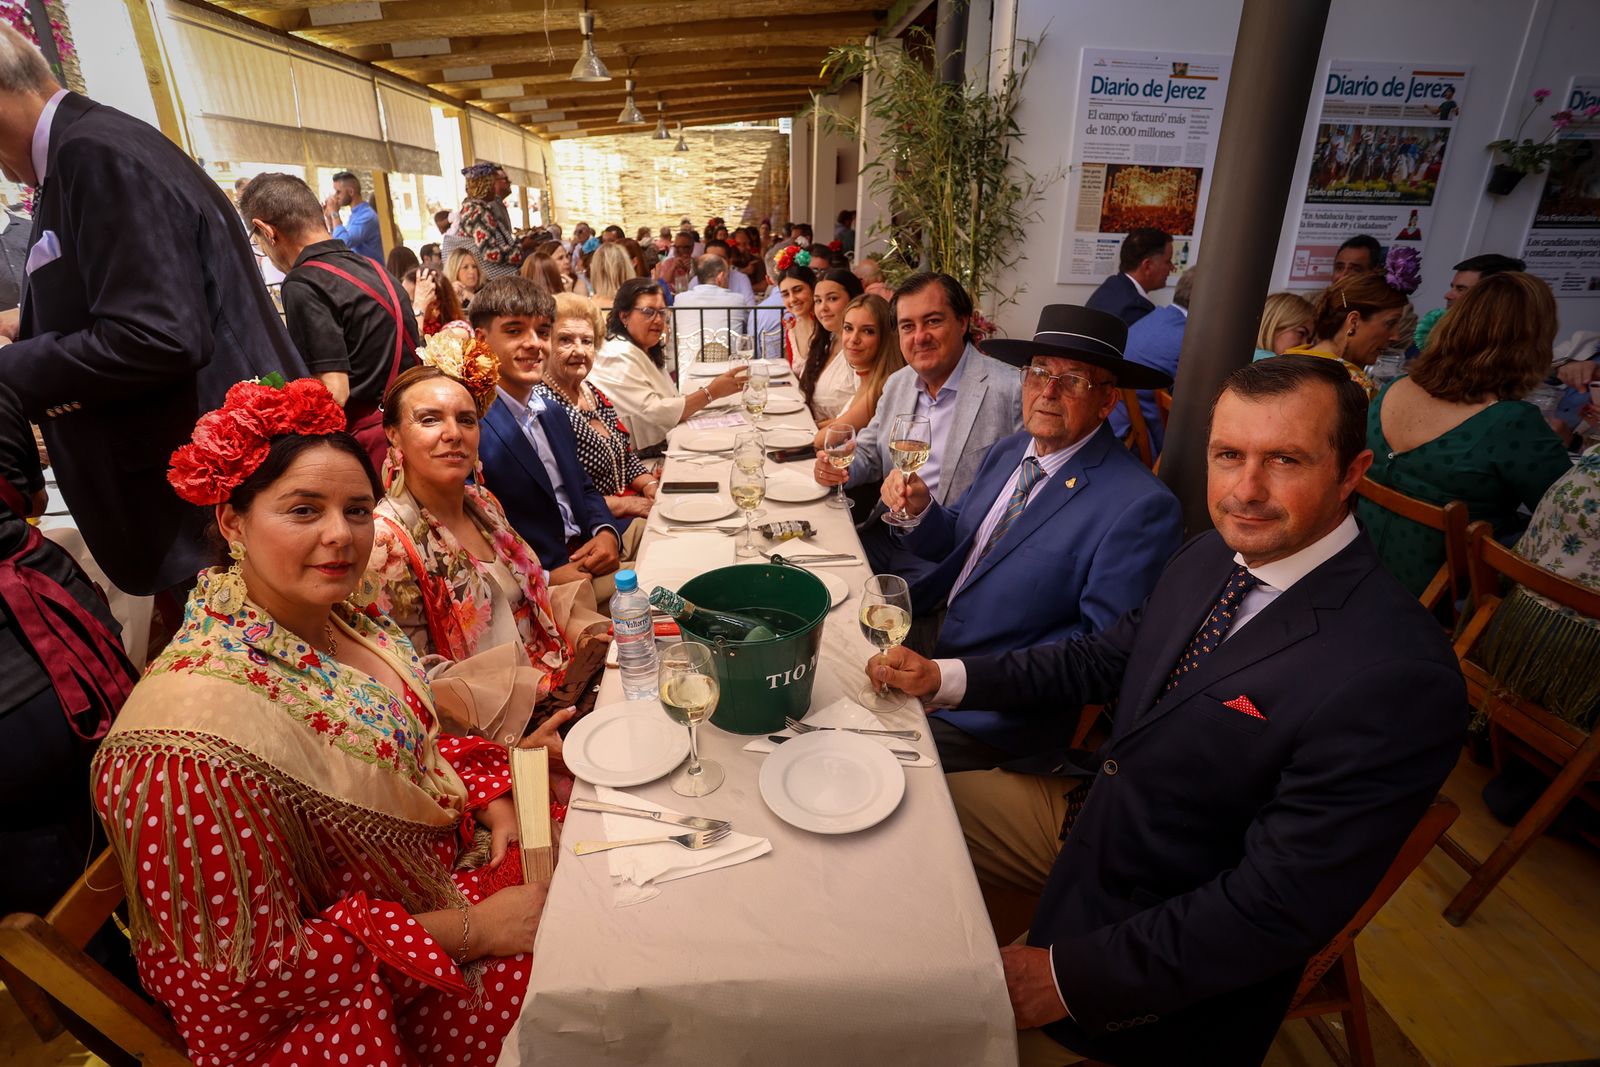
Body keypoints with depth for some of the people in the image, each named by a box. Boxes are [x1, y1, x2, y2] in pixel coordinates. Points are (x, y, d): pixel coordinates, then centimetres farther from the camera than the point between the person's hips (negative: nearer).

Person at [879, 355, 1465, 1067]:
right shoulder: (1213, 556, -7)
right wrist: (944, 679, -4)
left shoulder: (1399, 680, -31)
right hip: (1094, 813, 7)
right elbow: (1104, 657, 5)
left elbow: (1279, 910, -28)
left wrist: (1069, 976, -24)